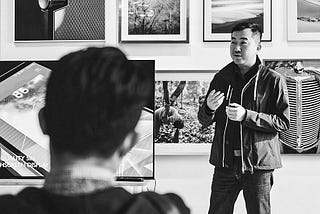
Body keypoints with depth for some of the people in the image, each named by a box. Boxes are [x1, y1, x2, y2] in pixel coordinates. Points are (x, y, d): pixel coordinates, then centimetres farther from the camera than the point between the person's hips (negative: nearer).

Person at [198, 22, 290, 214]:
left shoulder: (273, 80, -3)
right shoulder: (222, 78, 8)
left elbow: (283, 122, -9)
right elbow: (204, 121, 11)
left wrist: (247, 116, -19)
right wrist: (209, 108, -13)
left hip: (258, 164, -3)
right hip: (225, 163, 3)